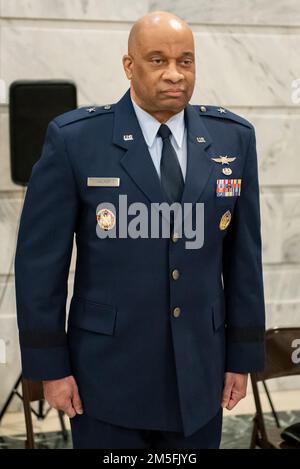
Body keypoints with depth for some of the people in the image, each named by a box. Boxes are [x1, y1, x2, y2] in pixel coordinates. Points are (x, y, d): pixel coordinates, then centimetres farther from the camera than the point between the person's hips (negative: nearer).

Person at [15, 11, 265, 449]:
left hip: (199, 374, 3)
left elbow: (243, 254, 5)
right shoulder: (74, 138, -8)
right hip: (108, 374, -3)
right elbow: (40, 256, -6)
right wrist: (50, 364, -6)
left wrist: (243, 355, 5)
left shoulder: (233, 137, 2)